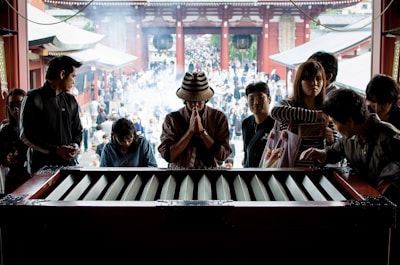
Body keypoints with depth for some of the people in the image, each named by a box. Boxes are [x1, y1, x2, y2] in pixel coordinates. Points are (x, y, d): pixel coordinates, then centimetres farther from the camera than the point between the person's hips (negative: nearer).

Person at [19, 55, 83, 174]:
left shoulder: (71, 100, 12)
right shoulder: (33, 99, -6)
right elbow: (25, 136, -10)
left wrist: (75, 145, -3)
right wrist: (56, 150, -16)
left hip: (68, 163, 5)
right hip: (42, 165, -5)